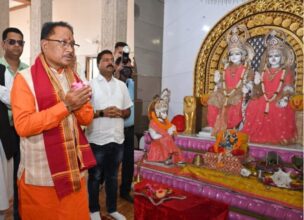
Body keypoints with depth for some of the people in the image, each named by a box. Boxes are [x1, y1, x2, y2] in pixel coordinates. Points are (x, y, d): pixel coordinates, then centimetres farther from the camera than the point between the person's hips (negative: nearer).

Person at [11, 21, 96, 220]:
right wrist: (66, 105, -22)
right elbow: (23, 125, -20)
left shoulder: (74, 77, 9)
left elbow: (87, 119, 7)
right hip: (41, 175, -4)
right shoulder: (25, 78, -10)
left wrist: (78, 105, -14)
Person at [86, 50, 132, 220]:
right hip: (97, 140, -4)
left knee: (113, 176, 17)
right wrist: (102, 112, -19)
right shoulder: (90, 84, -3)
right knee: (95, 177, 11)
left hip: (118, 139, 4)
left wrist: (120, 113, -9)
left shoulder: (122, 85, 9)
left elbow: (128, 112, 12)